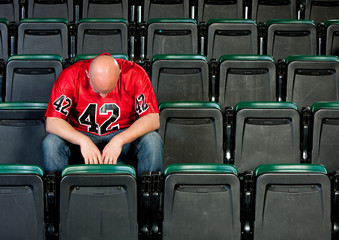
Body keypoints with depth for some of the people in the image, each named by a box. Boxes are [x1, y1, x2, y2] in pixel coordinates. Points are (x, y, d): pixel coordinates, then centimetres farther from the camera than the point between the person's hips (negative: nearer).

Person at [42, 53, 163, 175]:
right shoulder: (70, 76, -19)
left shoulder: (134, 74, -18)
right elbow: (51, 122, -21)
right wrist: (83, 141, -36)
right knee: (50, 143, -29)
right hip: (81, 134, 0)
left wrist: (119, 140, -33)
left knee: (153, 141, -29)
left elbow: (152, 119, -20)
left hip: (125, 134, 0)